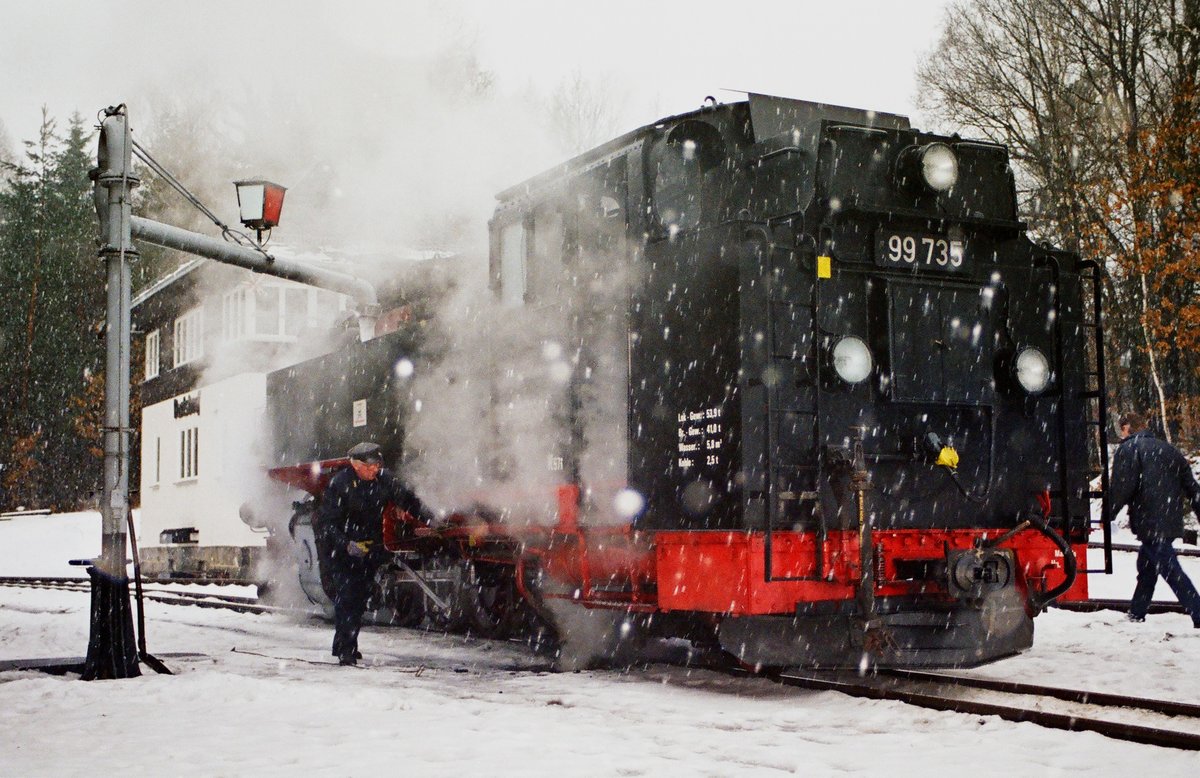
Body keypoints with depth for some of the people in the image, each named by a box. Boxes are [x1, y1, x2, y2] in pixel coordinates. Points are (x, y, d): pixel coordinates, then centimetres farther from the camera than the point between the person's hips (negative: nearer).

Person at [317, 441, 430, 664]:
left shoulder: (383, 479, -6)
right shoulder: (339, 484, -18)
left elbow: (406, 499, 5)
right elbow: (325, 521, -17)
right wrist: (346, 544, -29)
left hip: (371, 548, 5)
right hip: (342, 548, -5)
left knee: (361, 597, 9)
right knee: (346, 596, -13)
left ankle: (346, 644, 22)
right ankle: (345, 649, -9)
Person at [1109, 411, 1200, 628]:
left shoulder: (1128, 449, -3)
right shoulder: (1168, 449, 20)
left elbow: (1121, 488, -13)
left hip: (1149, 524, -8)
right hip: (1172, 523, 8)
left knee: (1171, 571, -9)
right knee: (1146, 565, 20)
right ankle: (1137, 614, 27)